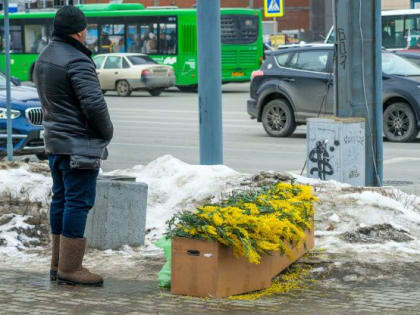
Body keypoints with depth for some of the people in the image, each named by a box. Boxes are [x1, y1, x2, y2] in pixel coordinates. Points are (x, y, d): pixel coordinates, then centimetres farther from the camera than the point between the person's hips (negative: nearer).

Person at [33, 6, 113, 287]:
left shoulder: (43, 59, 12)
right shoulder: (77, 61, -18)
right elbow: (94, 103, -24)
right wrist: (106, 132, -6)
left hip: (55, 141, 10)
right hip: (79, 145, -10)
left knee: (61, 199, 14)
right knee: (78, 203, -6)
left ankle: (59, 264, 20)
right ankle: (69, 268, -5)